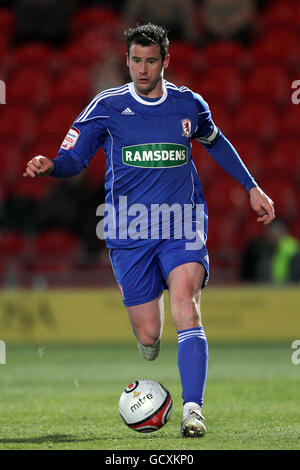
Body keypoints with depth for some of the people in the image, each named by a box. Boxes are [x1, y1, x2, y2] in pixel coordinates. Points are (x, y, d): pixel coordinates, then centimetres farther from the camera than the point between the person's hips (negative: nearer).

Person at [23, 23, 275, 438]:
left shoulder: (189, 104, 6)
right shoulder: (107, 106, 1)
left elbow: (215, 142, 26)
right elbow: (73, 158, 1)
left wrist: (252, 188, 27)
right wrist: (49, 167, -22)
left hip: (182, 227, 0)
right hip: (131, 233, 0)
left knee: (186, 308, -24)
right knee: (148, 335, -2)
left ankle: (193, 409, -27)